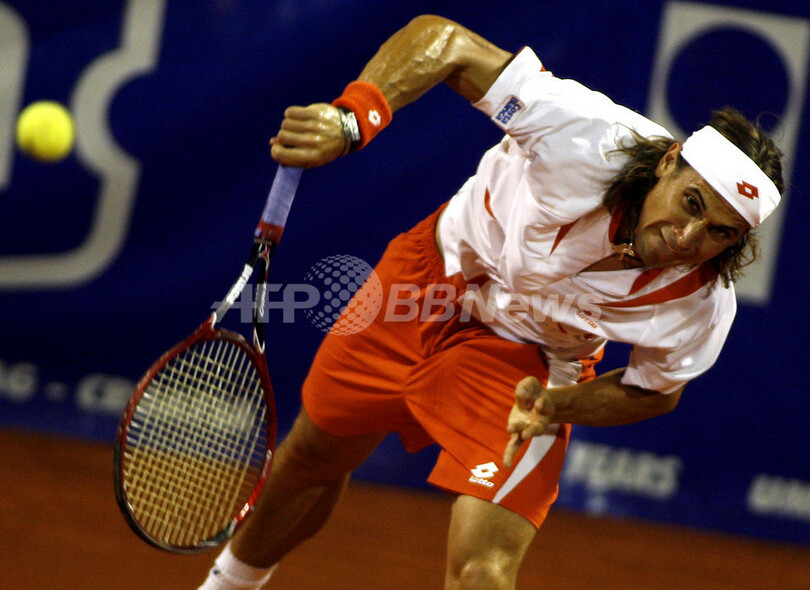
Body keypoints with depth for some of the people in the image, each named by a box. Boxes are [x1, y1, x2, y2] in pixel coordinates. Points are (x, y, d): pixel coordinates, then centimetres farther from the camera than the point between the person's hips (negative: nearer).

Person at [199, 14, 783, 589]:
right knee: (312, 460, 23)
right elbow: (443, 39, -31)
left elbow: (654, 390, -7)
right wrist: (350, 119, -45)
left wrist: (556, 405, -25)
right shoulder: (583, 136, -39)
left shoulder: (702, 304, -30)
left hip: (526, 364, -1)